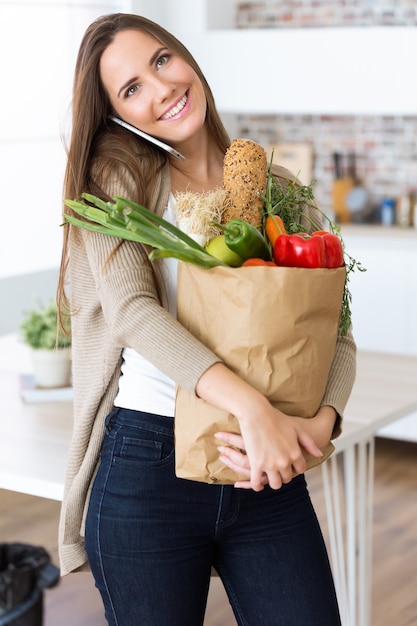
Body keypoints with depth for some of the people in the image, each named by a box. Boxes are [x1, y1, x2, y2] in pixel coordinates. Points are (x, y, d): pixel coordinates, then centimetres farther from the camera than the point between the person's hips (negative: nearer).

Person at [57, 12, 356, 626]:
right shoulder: (116, 175, -1)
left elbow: (337, 334, 4)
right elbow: (130, 308, -16)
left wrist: (320, 423, -16)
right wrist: (253, 408, -27)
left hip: (270, 472, 3)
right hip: (146, 466, -2)